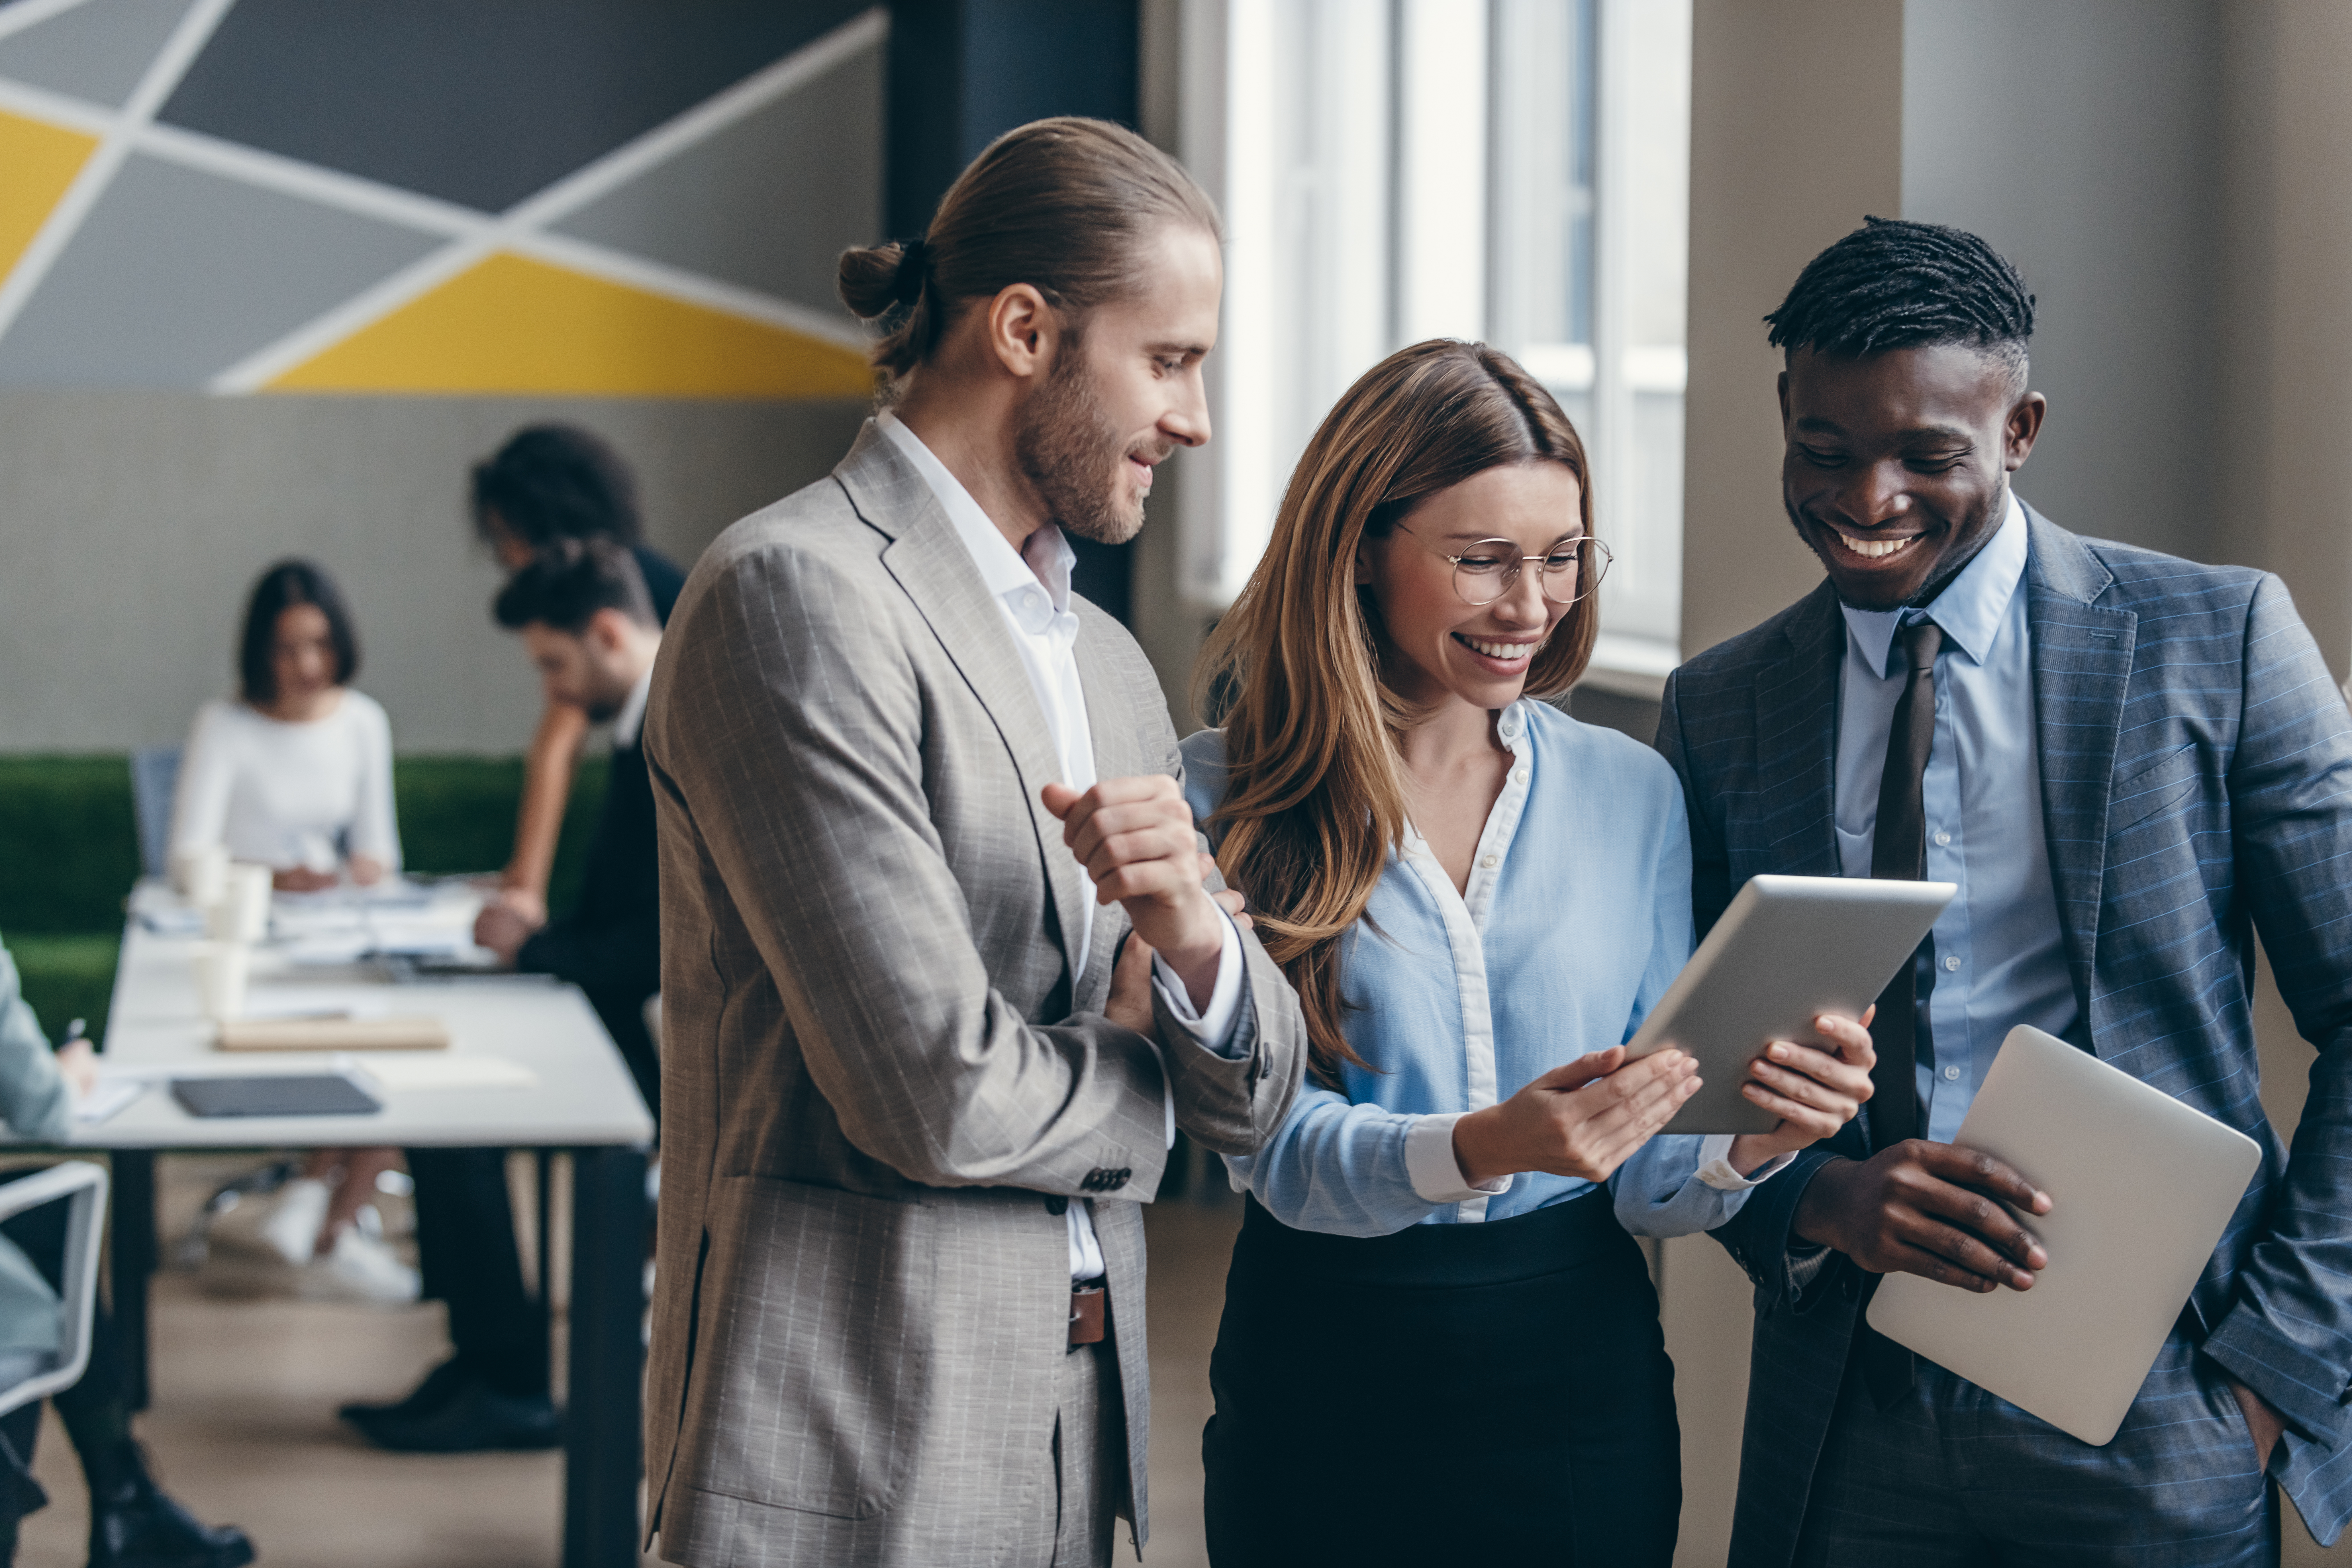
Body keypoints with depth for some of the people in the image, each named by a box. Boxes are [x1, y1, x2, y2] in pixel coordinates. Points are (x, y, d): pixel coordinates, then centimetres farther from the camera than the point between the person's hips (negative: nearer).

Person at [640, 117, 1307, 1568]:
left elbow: (1251, 1105, 10)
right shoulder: (798, 593, -13)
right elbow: (936, 1093, -20)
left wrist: (1194, 941, -11)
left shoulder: (1111, 662, 15)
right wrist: (1139, 1074, 0)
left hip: (1075, 1447, 8)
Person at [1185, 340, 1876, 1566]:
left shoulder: (1631, 793, 3)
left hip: (1581, 1376, 3)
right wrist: (1485, 1148, -30)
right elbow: (1274, 1146, -13)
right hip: (1326, 1373, -2)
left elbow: (1647, 1185, 3)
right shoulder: (1228, 795, -6)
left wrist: (1749, 1142, -18)